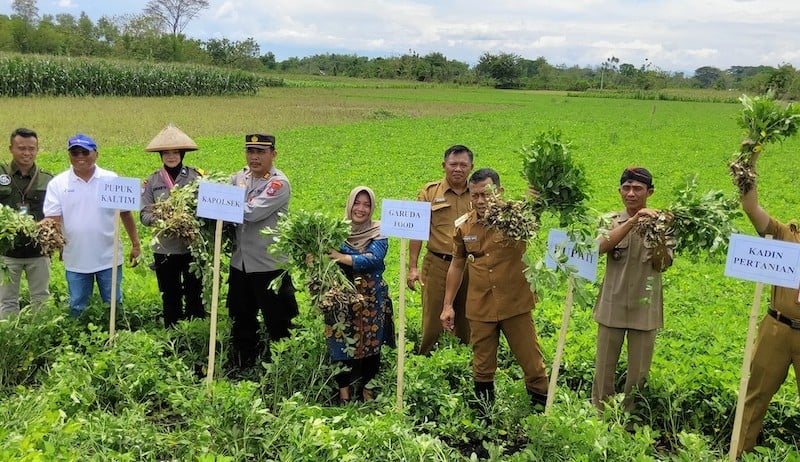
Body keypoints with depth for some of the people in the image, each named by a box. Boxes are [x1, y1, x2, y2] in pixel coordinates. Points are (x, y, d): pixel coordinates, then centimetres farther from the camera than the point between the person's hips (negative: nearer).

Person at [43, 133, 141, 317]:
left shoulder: (111, 180, -1)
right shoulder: (58, 184, -1)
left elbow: (125, 213, 5)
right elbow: (52, 218, -6)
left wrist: (135, 244, 3)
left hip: (109, 258, 0)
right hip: (75, 260, 1)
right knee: (77, 308, 13)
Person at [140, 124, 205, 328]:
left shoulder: (196, 177, -2)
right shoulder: (153, 181, 3)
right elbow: (144, 214, 1)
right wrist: (158, 219, -19)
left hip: (193, 247, -2)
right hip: (164, 248, 2)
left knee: (194, 295, 6)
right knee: (170, 297, 13)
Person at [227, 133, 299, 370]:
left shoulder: (279, 183, -14)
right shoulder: (239, 177, 7)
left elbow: (252, 213, -24)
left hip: (269, 265, -7)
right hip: (240, 262, 7)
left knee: (277, 323, 5)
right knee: (241, 321, 20)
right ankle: (242, 367, 36)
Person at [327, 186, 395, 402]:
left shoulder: (378, 233, -3)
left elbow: (371, 260, -20)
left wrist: (339, 256, -24)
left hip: (371, 301, 0)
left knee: (370, 343, 6)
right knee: (342, 344, 3)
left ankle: (368, 387, 24)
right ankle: (343, 391, 19)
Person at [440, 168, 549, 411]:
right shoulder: (464, 227, 1)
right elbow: (457, 265, 12)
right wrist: (448, 305, 12)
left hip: (515, 306, -3)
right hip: (479, 309, 3)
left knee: (532, 362, 5)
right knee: (482, 367, 14)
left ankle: (542, 407, 22)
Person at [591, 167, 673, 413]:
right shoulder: (611, 221, 2)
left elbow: (662, 264, -12)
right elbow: (602, 246, -20)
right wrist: (633, 221, -30)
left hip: (644, 308, 0)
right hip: (612, 307, 0)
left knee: (639, 373, 8)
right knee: (604, 369, 8)